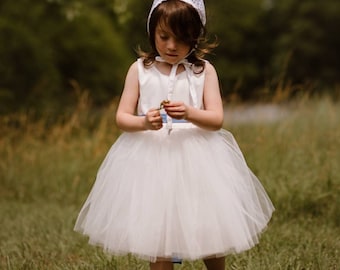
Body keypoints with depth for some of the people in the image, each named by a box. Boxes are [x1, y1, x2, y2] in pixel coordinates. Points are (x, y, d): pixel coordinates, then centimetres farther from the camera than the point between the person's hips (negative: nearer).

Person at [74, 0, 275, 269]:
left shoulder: (204, 70, 1)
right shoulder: (140, 69, 2)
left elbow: (217, 120, -7)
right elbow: (122, 118, -1)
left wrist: (189, 114, -27)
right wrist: (143, 122, -23)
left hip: (196, 157, 0)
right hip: (150, 156, 0)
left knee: (209, 229, 6)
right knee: (156, 232, 1)